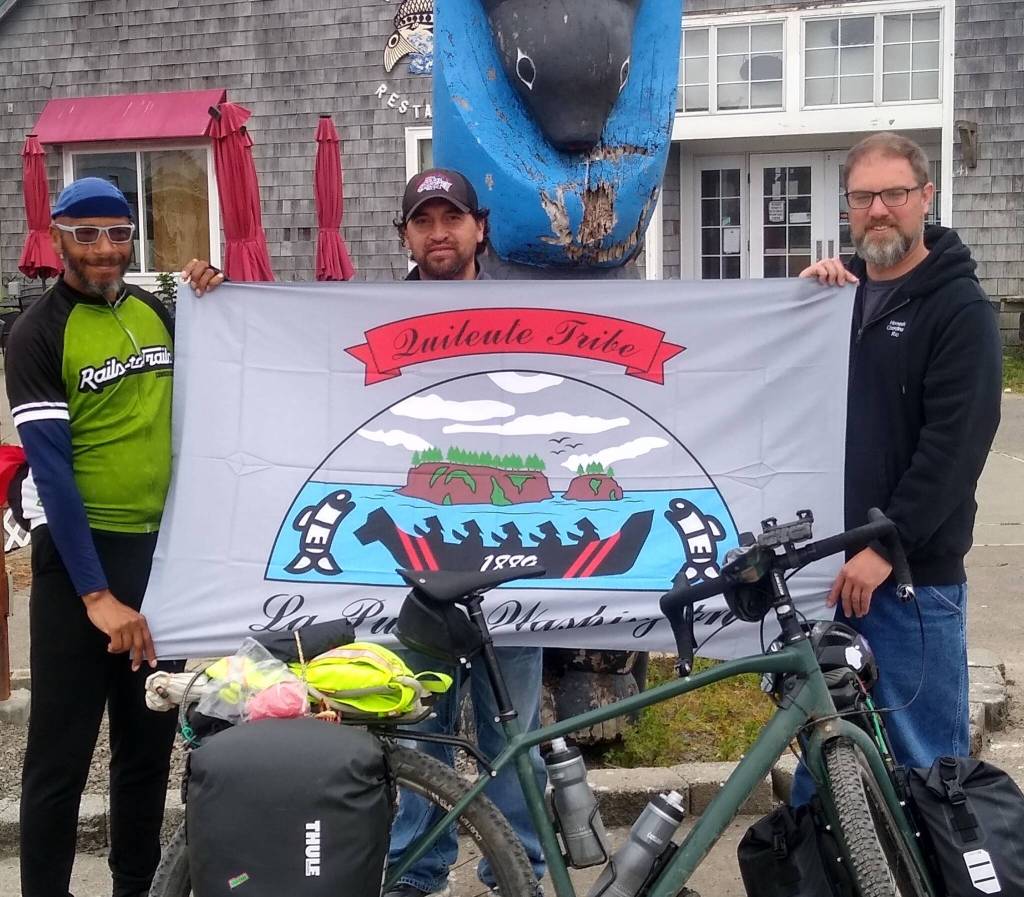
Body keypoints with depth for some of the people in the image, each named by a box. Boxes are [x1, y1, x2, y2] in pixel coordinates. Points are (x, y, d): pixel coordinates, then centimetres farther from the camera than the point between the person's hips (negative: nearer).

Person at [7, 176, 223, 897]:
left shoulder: (156, 312, 8)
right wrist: (96, 593, -21)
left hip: (163, 549, 5)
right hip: (79, 552, -5)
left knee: (152, 741, 14)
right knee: (62, 752, 1)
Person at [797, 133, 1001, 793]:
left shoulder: (959, 308, -6)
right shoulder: (841, 290, 13)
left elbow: (956, 442, -14)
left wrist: (885, 546, -18)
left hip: (913, 570, -6)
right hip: (828, 562, 6)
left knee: (924, 754, 2)